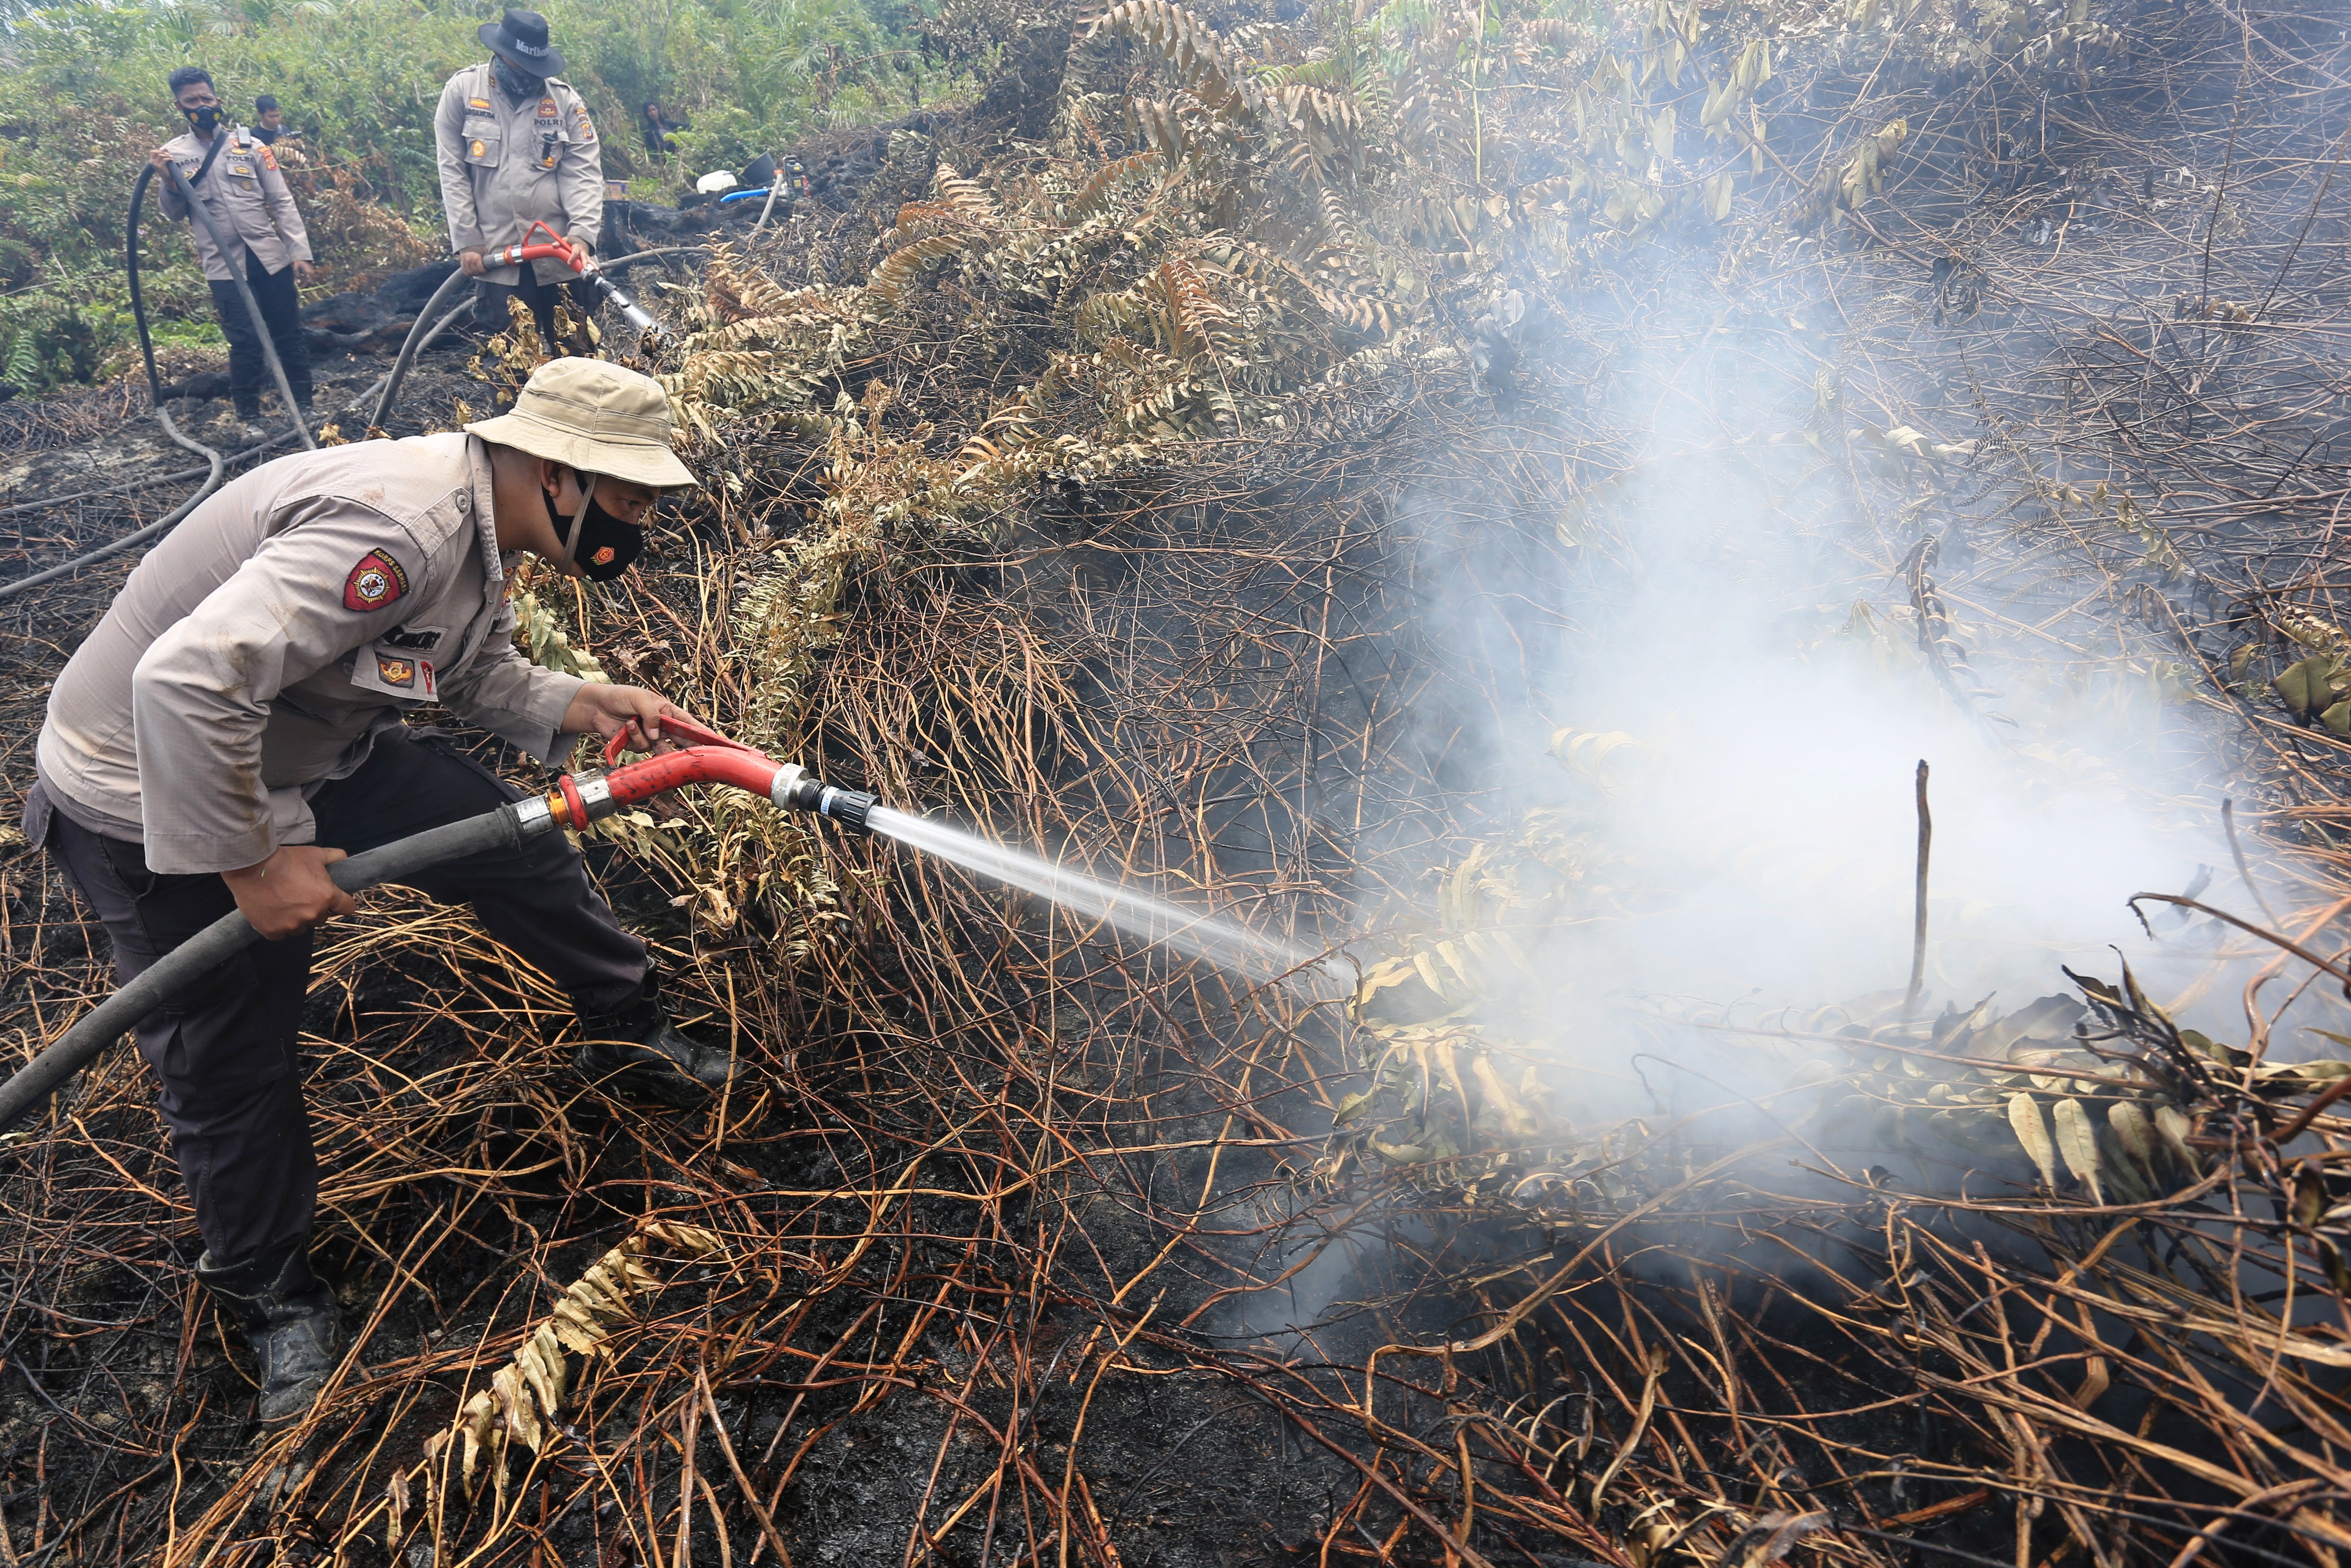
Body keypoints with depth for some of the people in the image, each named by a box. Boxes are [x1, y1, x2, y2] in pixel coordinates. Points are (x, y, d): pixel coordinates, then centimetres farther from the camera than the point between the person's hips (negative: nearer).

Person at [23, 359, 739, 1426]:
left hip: (319, 752, 8)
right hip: (155, 804, -8)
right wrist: (252, 865, -31)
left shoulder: (478, 526, -5)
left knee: (514, 849, 8)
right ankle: (272, 1299, 26)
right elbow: (185, 682, -42)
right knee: (230, 1065, 3)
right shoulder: (400, 526, -36)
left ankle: (629, 1038, 30)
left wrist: (579, 706, -6)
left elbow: (477, 673, 12)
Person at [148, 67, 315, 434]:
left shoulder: (250, 145, 5)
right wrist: (168, 183, -12)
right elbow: (175, 215, 7)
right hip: (224, 266, -1)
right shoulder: (174, 154, 6)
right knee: (245, 343, -4)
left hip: (271, 258, 1)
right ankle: (250, 418, 7)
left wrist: (300, 252, -3)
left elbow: (282, 202, 4)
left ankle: (303, 407, 19)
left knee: (289, 335, 6)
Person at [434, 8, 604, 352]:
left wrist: (582, 233, -17)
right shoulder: (462, 90, 4)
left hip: (561, 254, 0)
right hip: (494, 254, 0)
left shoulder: (564, 98, 5)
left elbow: (584, 170, -2)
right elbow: (452, 171, 4)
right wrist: (467, 242, -2)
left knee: (575, 355, 4)